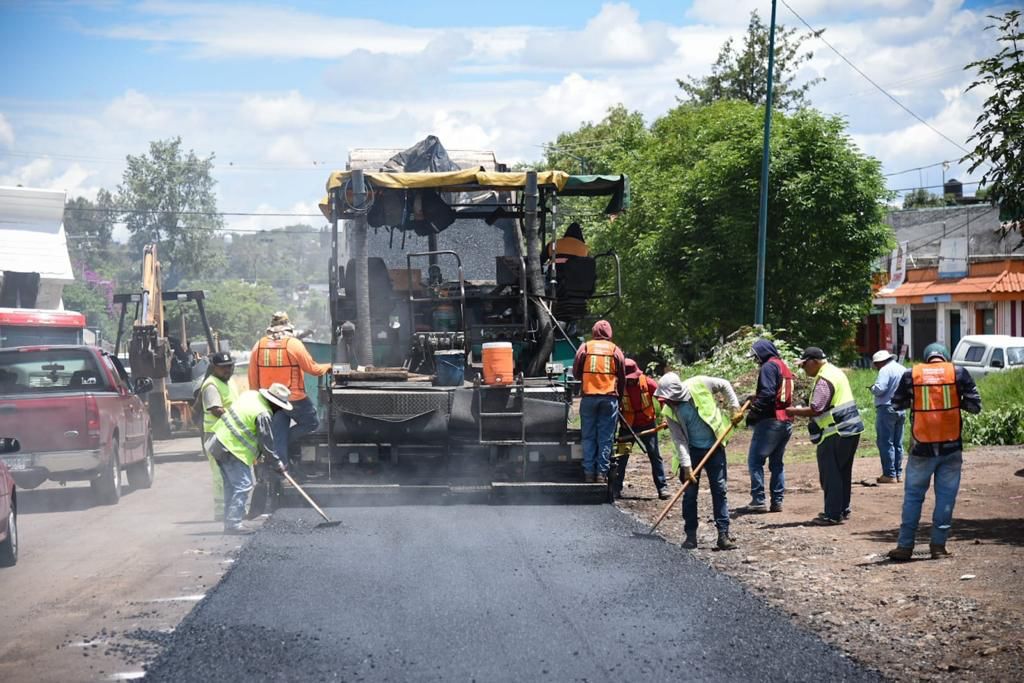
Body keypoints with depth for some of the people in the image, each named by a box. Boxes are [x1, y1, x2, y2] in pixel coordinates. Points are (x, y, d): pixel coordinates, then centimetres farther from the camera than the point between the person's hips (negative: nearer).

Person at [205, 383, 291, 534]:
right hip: (231, 449, -10)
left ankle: (229, 523, 17)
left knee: (231, 485, 14)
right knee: (243, 485, -9)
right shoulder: (264, 415, -17)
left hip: (218, 441, 10)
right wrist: (278, 466, 0)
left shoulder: (251, 395, 9)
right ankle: (233, 523, -13)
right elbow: (266, 445, -13)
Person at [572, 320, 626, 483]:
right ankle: (602, 473, -1)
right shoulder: (615, 350, 6)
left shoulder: (585, 348, 4)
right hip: (609, 398, 0)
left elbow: (576, 373, 10)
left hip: (589, 397, 0)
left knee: (589, 437, 6)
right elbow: (622, 378, 11)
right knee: (606, 438, 3)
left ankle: (589, 472, 4)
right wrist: (619, 397, 22)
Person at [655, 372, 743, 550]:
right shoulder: (669, 411, -14)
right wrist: (686, 466, -18)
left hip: (715, 447, 0)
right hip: (692, 450, 0)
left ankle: (723, 534, 3)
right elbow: (679, 440, -13)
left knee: (719, 490, 0)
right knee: (690, 492, 0)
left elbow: (724, 385, 0)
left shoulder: (699, 385, -17)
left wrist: (735, 408, -4)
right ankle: (690, 535, 10)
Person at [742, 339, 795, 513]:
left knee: (755, 460, -4)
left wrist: (754, 410, -14)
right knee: (777, 462, 15)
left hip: (770, 421, -9)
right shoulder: (785, 367, 20)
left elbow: (768, 394, -20)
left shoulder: (769, 366, -9)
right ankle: (777, 501, 12)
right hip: (787, 422, 9)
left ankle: (758, 501, -8)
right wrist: (756, 399, 16)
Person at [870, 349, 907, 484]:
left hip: (887, 408, -8)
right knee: (898, 443, 13)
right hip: (901, 410, 8)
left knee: (885, 442, -4)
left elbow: (879, 389, -21)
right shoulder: (903, 370, 13)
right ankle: (898, 473, 16)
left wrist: (872, 388, -1)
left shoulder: (886, 370, -13)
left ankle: (889, 475, -7)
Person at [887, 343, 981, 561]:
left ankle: (905, 546, 9)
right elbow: (975, 405, 0)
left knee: (913, 496, 9)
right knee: (946, 497, 7)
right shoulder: (958, 373, -2)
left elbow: (897, 404, 12)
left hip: (922, 448, 1)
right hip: (951, 447, 0)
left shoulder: (911, 375, 1)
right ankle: (938, 545, 7)